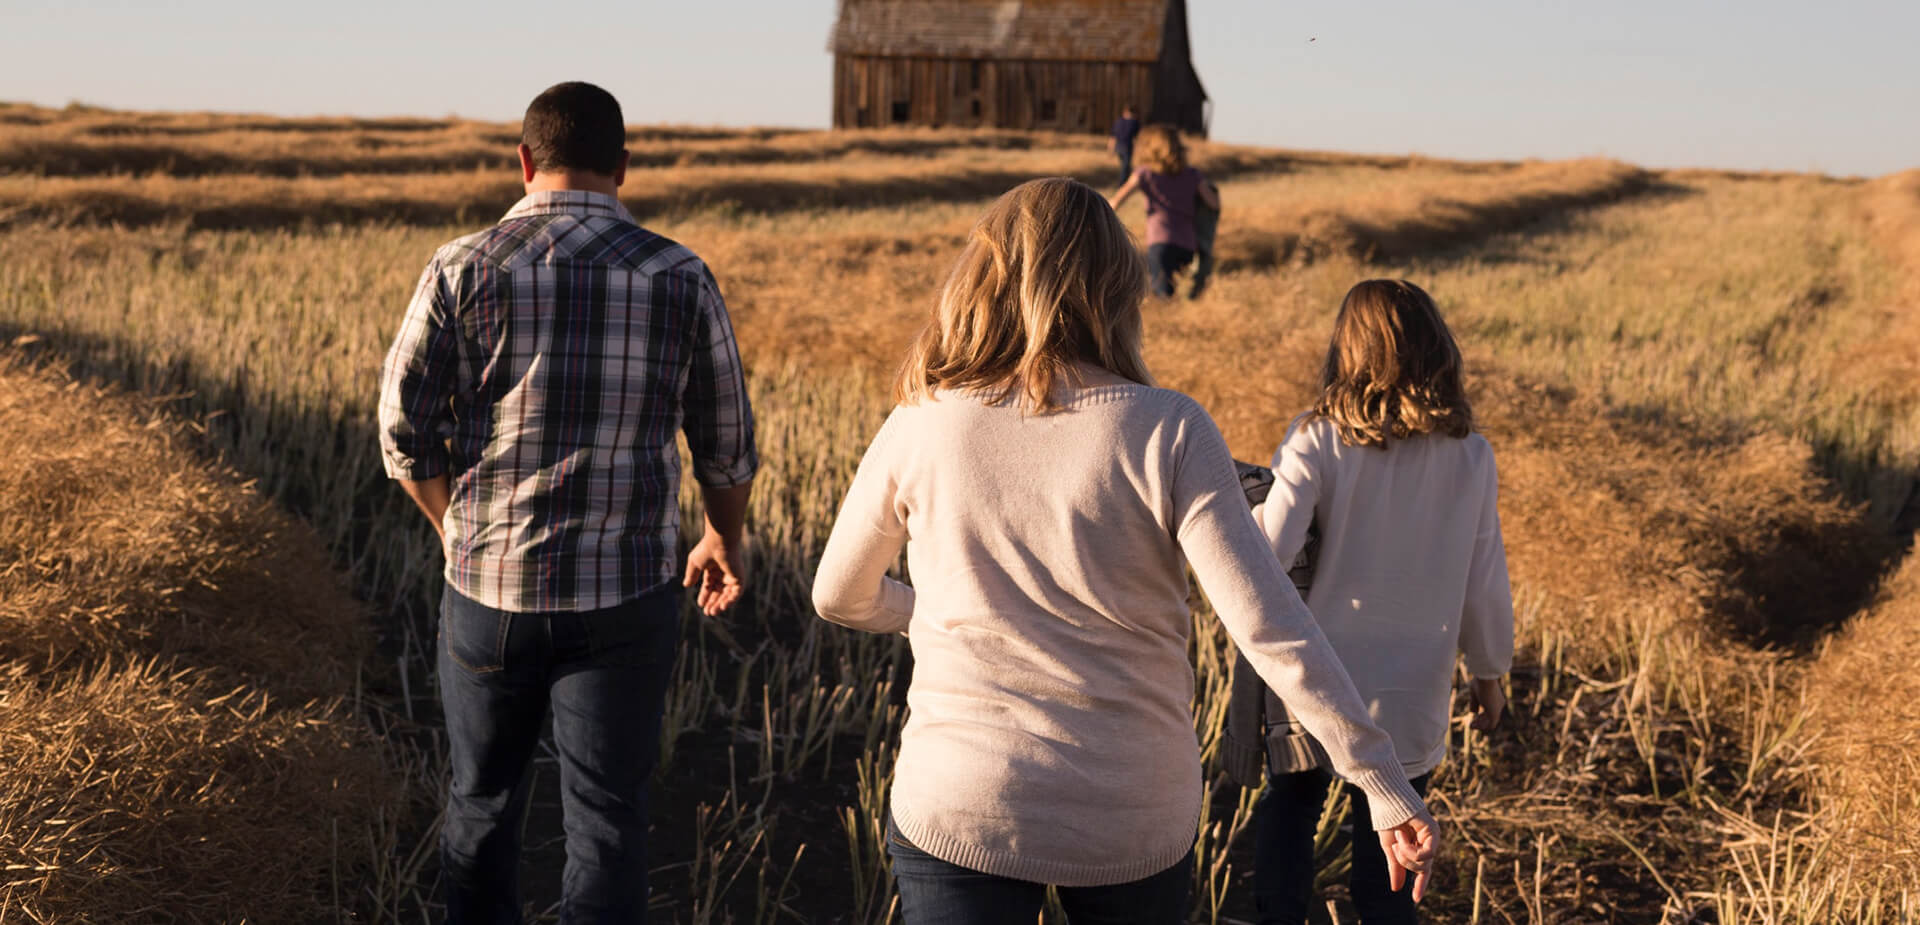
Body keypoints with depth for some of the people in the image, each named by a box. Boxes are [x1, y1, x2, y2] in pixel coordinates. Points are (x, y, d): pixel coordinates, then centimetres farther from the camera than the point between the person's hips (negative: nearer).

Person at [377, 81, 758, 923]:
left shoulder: (462, 270, -7)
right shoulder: (680, 280, -5)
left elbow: (405, 429, -3)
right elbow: (727, 445, 4)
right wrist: (725, 539, 23)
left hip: (488, 591, 1)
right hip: (624, 599, -1)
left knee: (481, 798, 21)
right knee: (606, 819, 7)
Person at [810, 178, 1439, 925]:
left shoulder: (920, 430, -7)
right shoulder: (1168, 435, -13)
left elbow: (840, 597, 7)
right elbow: (1269, 626, -18)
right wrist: (1388, 788, -13)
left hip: (957, 810, 0)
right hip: (1135, 824, 0)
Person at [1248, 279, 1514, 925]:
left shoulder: (1317, 443, -15)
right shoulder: (1470, 458, -6)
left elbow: (1264, 557, -22)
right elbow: (1484, 586, 1)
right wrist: (1489, 672, 17)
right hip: (1412, 701, 1)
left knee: (1289, 803, 22)